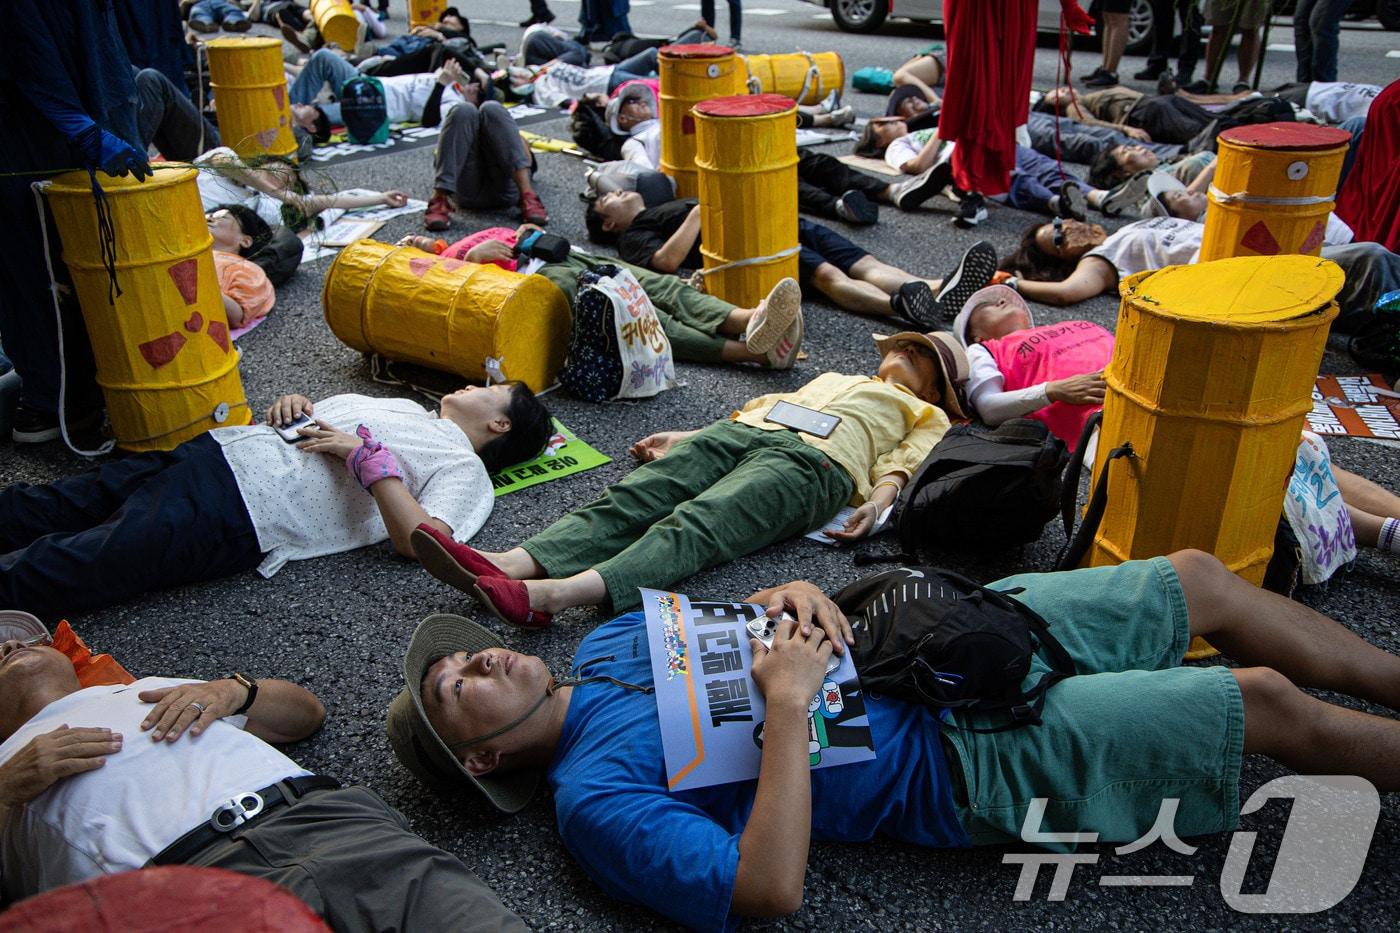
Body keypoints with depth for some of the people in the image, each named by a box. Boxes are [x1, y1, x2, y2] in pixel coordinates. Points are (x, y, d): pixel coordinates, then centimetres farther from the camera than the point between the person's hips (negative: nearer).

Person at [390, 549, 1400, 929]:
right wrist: (789, 703, -27)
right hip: (965, 756, -7)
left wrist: (795, 595, -7)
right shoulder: (595, 798, -16)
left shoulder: (604, 644, 8)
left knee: (1203, 577, 8)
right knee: (1266, 702, -7)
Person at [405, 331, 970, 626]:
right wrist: (682, 438, 23)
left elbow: (903, 462, 9)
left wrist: (877, 501, -13)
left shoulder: (926, 416, 29)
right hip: (742, 429, 6)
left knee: (694, 526, -32)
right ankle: (505, 564, -39)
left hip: (809, 461, -6)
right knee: (627, 499, -21)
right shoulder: (837, 379, 44)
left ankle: (553, 594, -53)